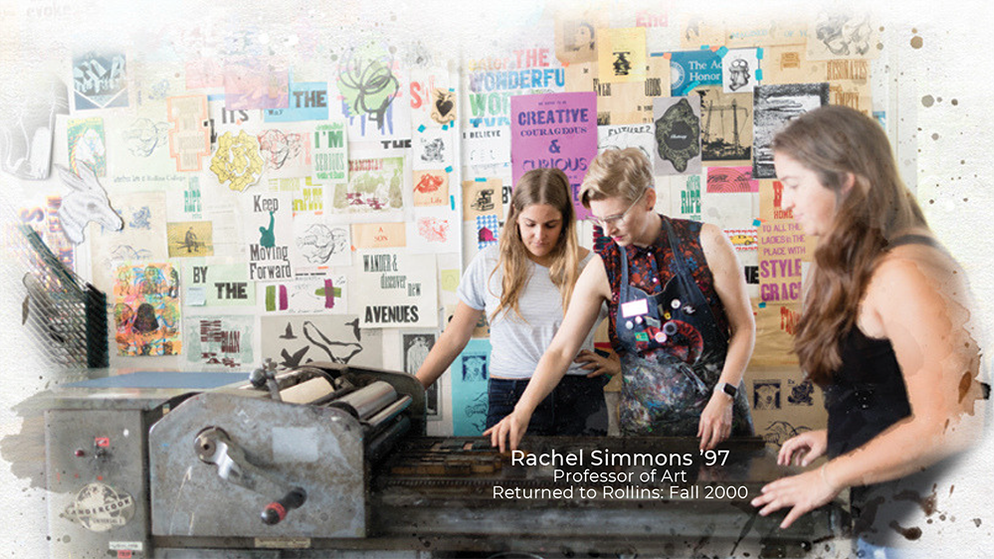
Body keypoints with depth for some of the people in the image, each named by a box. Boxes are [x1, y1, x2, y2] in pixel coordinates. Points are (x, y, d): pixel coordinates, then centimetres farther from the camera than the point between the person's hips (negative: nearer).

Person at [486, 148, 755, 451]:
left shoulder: (705, 243, -9)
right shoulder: (602, 270, -5)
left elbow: (744, 327, -3)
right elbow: (560, 350, -5)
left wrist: (723, 396, -14)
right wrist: (522, 411, -16)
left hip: (719, 416, 0)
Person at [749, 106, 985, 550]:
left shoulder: (905, 273, -22)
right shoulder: (863, 268, 9)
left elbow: (948, 425, -25)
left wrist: (831, 476, -17)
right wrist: (835, 435, 13)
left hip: (913, 520, -9)